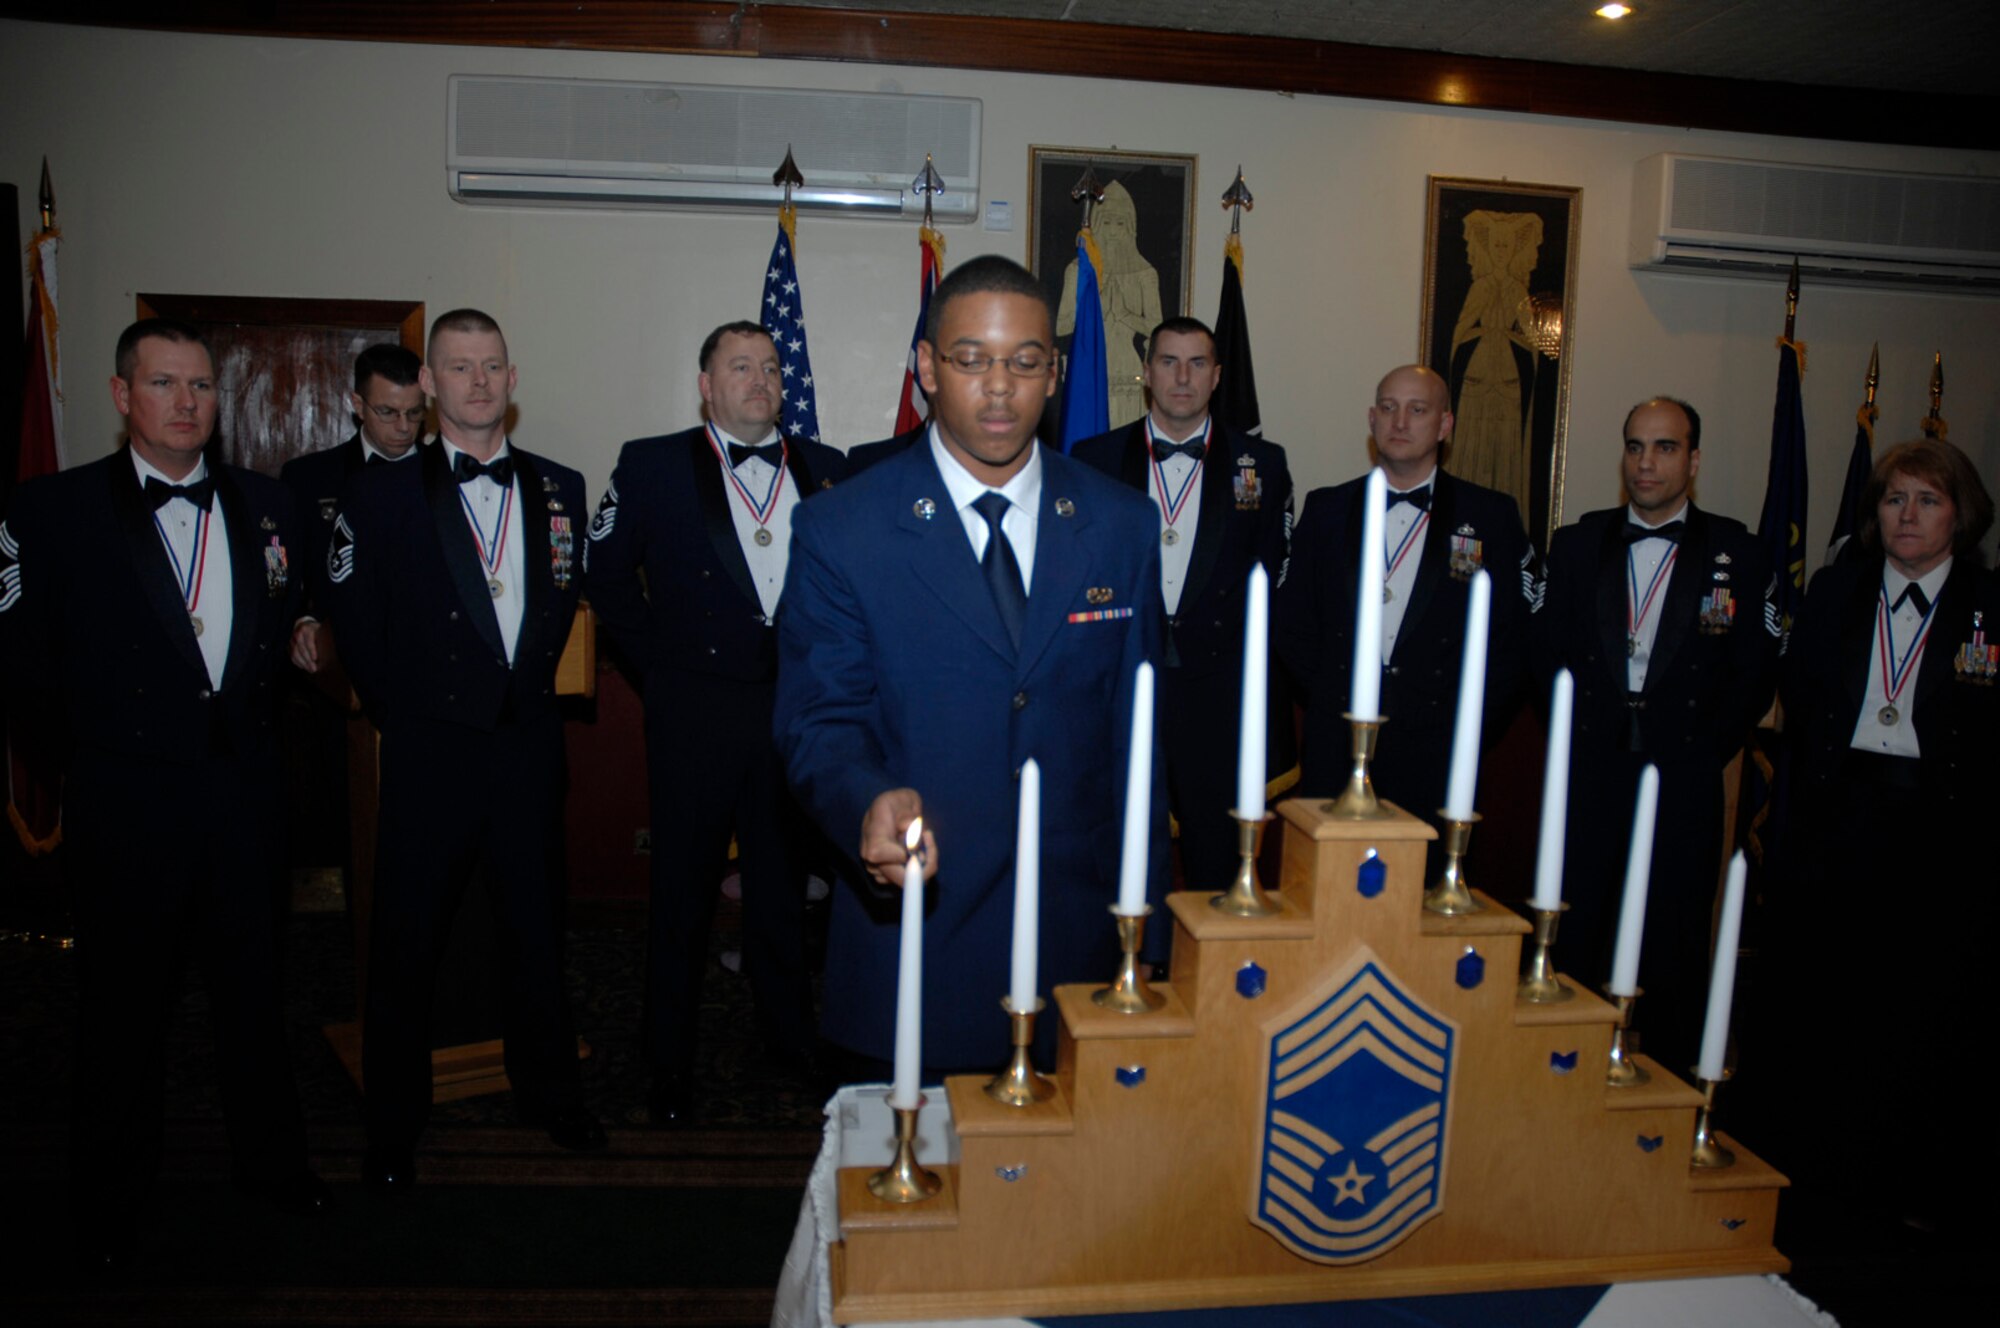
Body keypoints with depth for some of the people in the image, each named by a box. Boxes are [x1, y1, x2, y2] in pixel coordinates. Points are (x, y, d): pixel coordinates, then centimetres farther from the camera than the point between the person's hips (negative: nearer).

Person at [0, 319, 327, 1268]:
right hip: (128, 799, -3)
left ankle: (270, 1158, 34)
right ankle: (111, 1205, 31)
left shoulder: (264, 505, 5)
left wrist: (253, 715, 5)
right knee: (124, 1006, 12)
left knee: (254, 986, 16)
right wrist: (101, 720, 0)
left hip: (244, 790, 3)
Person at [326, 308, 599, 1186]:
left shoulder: (559, 489, 6)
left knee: (536, 927, 14)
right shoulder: (383, 493, -2)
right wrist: (401, 712, 3)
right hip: (429, 750, -2)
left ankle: (548, 1093, 32)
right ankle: (392, 1126, 24)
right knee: (407, 940, 7)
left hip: (529, 743, 3)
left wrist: (529, 683, 6)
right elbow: (355, 622, 1)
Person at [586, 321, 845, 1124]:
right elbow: (607, 570, 4)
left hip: (798, 702, 2)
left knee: (785, 881, 15)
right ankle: (671, 1065, 23)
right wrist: (658, 660, 0)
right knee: (684, 887, 7)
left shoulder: (823, 469, 7)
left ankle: (791, 1036, 33)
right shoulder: (653, 465, 1)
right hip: (697, 708, -2)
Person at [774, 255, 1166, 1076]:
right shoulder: (839, 532, -4)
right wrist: (871, 805, -29)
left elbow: (1133, 733, 6)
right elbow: (820, 723, -6)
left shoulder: (1122, 526, 4)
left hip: (1076, 941, 2)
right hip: (911, 931, -2)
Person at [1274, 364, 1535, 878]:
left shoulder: (1492, 516, 5)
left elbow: (1512, 638, 4)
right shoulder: (1326, 509, 9)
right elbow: (1290, 623, 10)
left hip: (1436, 756, -1)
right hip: (1336, 752, 1)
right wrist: (1331, 696, 0)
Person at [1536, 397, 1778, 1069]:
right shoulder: (1577, 544, 8)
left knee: (1675, 950, 6)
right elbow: (1546, 653, 7)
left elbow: (1754, 676, 3)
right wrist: (1573, 737, -1)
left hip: (1684, 784, -1)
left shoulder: (1738, 555, 3)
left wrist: (1703, 753, -2)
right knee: (1572, 942, 6)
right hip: (1588, 772, 1)